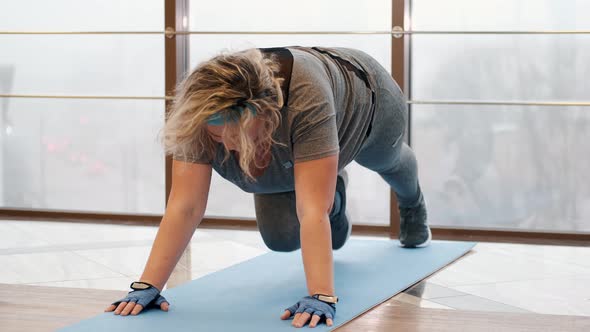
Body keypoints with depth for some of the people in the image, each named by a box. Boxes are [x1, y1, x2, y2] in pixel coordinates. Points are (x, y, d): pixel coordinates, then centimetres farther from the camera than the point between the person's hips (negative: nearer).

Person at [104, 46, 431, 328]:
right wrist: (147, 285, -43)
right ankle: (335, 199, 29)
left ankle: (413, 206, 65)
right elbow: (184, 206, -38)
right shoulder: (199, 110, -39)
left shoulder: (305, 98, -50)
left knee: (388, 162, 29)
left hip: (365, 102, -3)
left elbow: (311, 210, -52)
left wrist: (321, 297, -57)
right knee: (281, 236, -3)